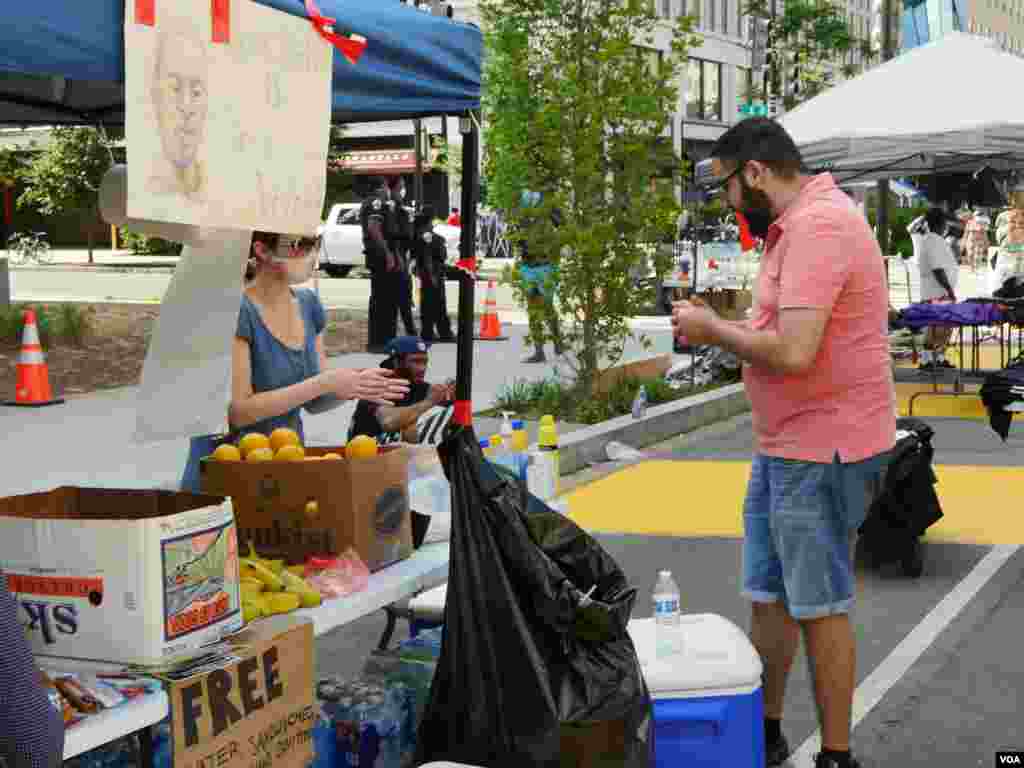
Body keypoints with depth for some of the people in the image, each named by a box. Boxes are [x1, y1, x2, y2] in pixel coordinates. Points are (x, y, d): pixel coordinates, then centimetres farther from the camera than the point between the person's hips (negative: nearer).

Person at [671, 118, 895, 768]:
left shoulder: (818, 226, -21)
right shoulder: (795, 223, 13)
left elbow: (792, 351, -29)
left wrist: (713, 329, -14)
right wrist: (720, 326, 3)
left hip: (822, 452, -10)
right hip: (785, 447, 10)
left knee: (819, 607, 1)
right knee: (768, 594, 18)